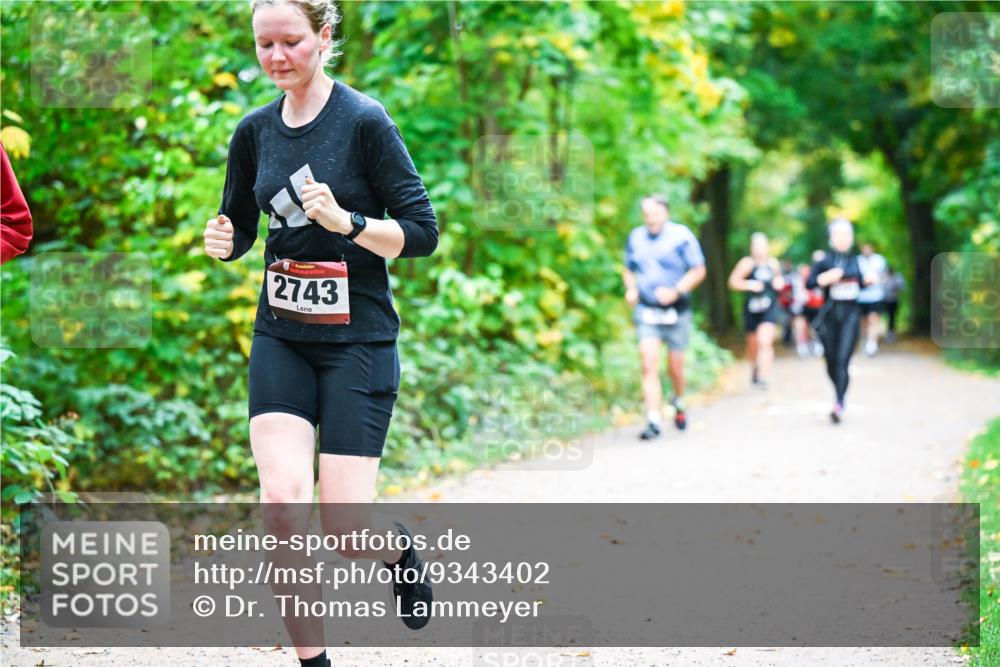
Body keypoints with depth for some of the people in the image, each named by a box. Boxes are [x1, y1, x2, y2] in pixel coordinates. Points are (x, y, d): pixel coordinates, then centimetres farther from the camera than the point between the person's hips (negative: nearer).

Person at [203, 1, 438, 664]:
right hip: (281, 337, 4)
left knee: (344, 529, -7)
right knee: (281, 499, -14)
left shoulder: (365, 121, -9)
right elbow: (239, 228, 19)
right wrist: (223, 241, -4)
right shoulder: (255, 131, 6)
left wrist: (346, 220, -24)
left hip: (358, 340, -4)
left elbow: (423, 232, -9)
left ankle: (401, 548, 30)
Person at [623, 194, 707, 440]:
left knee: (675, 367, 9)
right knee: (649, 364, -14)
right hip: (646, 310, 2)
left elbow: (698, 270, -4)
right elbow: (629, 269, 20)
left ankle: (679, 402, 41)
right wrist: (630, 288, -1)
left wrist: (676, 291, -18)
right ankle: (653, 420, -16)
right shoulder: (636, 237, 6)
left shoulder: (681, 236, -7)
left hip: (675, 311, -2)